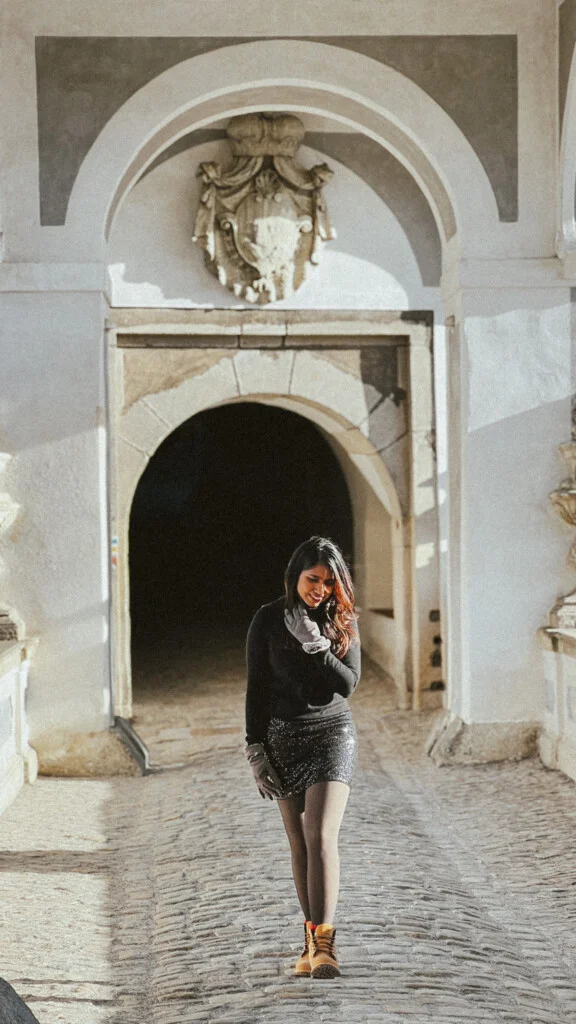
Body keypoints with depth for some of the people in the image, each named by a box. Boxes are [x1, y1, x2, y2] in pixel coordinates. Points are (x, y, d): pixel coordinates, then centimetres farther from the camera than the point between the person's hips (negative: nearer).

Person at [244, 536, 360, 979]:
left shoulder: (343, 620, 1)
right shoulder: (268, 620, 0)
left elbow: (348, 683, -6)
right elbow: (257, 688, 2)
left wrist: (315, 644, -17)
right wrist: (256, 749, -2)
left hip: (332, 733, -1)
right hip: (283, 738, 1)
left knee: (321, 836, -14)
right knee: (300, 843, 5)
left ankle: (324, 944, -19)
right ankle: (312, 941, 13)